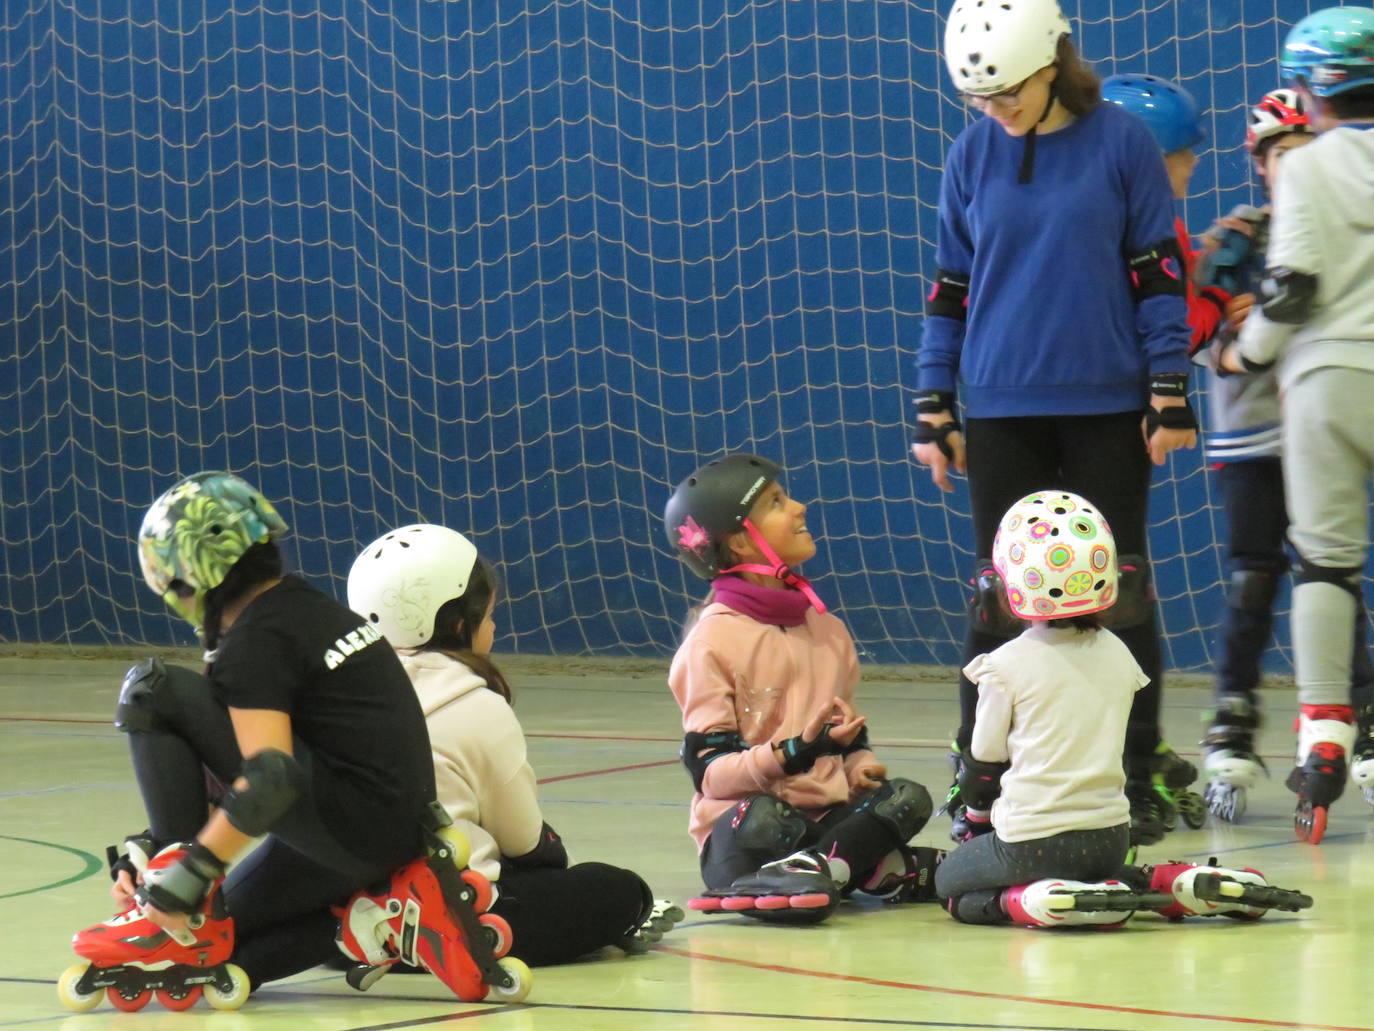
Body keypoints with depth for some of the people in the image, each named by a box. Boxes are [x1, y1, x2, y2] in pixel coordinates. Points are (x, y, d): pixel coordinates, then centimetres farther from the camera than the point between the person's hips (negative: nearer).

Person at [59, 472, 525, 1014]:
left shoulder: (254, 643, -13)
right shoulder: (305, 606, 17)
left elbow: (268, 781, -25)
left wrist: (190, 873, -22)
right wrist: (148, 847, 15)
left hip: (349, 825, -10)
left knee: (150, 691, -9)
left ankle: (181, 927, -10)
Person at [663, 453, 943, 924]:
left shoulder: (826, 629, 15)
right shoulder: (713, 641, -6)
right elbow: (711, 771, -11)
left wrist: (859, 763, 0)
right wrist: (796, 752, -25)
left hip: (826, 813, 6)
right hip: (740, 824, -6)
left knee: (908, 798, -21)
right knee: (763, 819, -39)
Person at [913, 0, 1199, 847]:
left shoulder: (1122, 143, -4)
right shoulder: (973, 156, 4)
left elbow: (1160, 273, -1)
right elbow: (950, 285, 9)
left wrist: (1170, 397, -4)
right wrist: (933, 409, 7)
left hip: (1107, 409, -2)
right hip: (1003, 411, 2)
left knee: (1118, 588, 3)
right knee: (998, 593, 3)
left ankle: (1141, 774, 11)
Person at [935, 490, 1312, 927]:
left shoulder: (1006, 666, -10)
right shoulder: (1116, 654, 6)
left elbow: (983, 764, -1)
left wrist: (977, 823, 19)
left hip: (1031, 841, -5)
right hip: (1111, 835, 5)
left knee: (950, 883, 17)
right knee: (1096, 874, 35)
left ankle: (1042, 902, -15)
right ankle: (1183, 885, 3)